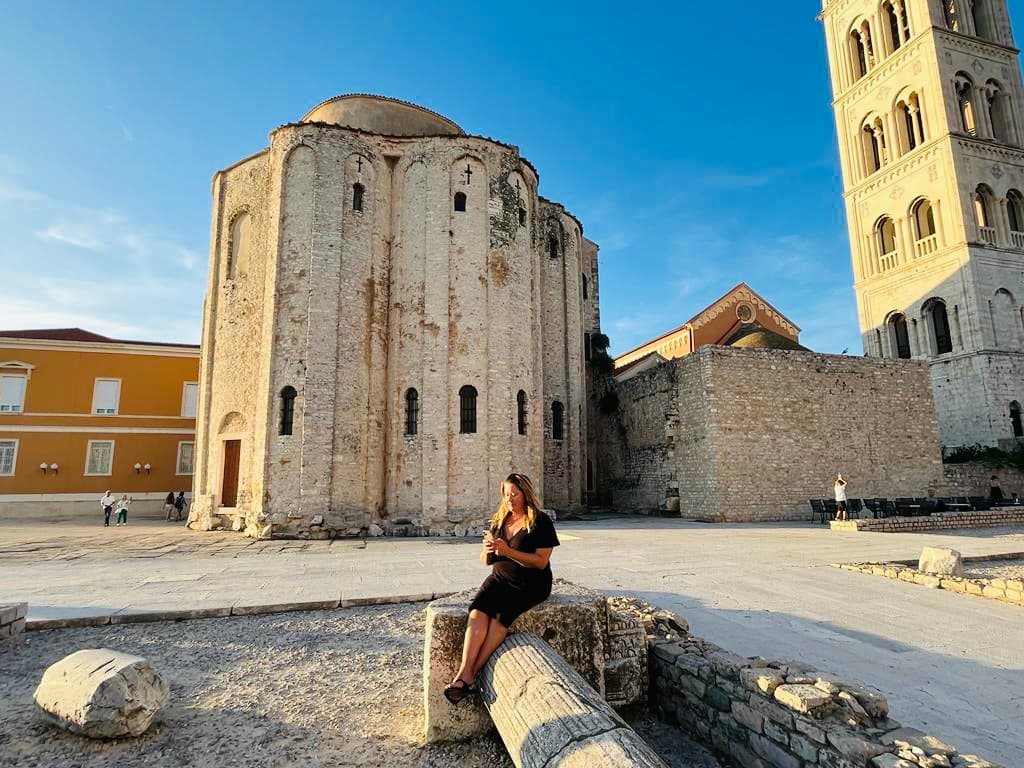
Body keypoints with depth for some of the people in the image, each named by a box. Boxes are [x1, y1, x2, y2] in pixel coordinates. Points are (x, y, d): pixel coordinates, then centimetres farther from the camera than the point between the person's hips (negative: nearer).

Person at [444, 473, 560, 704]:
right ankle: (465, 672, -31)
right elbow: (486, 561, 15)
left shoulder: (540, 522, -6)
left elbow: (541, 562, -14)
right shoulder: (499, 521, 12)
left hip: (530, 583, -5)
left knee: (501, 614, -30)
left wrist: (507, 551, -22)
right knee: (478, 609, -25)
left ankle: (469, 675, -26)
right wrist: (487, 550, -9)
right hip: (500, 578, 5)